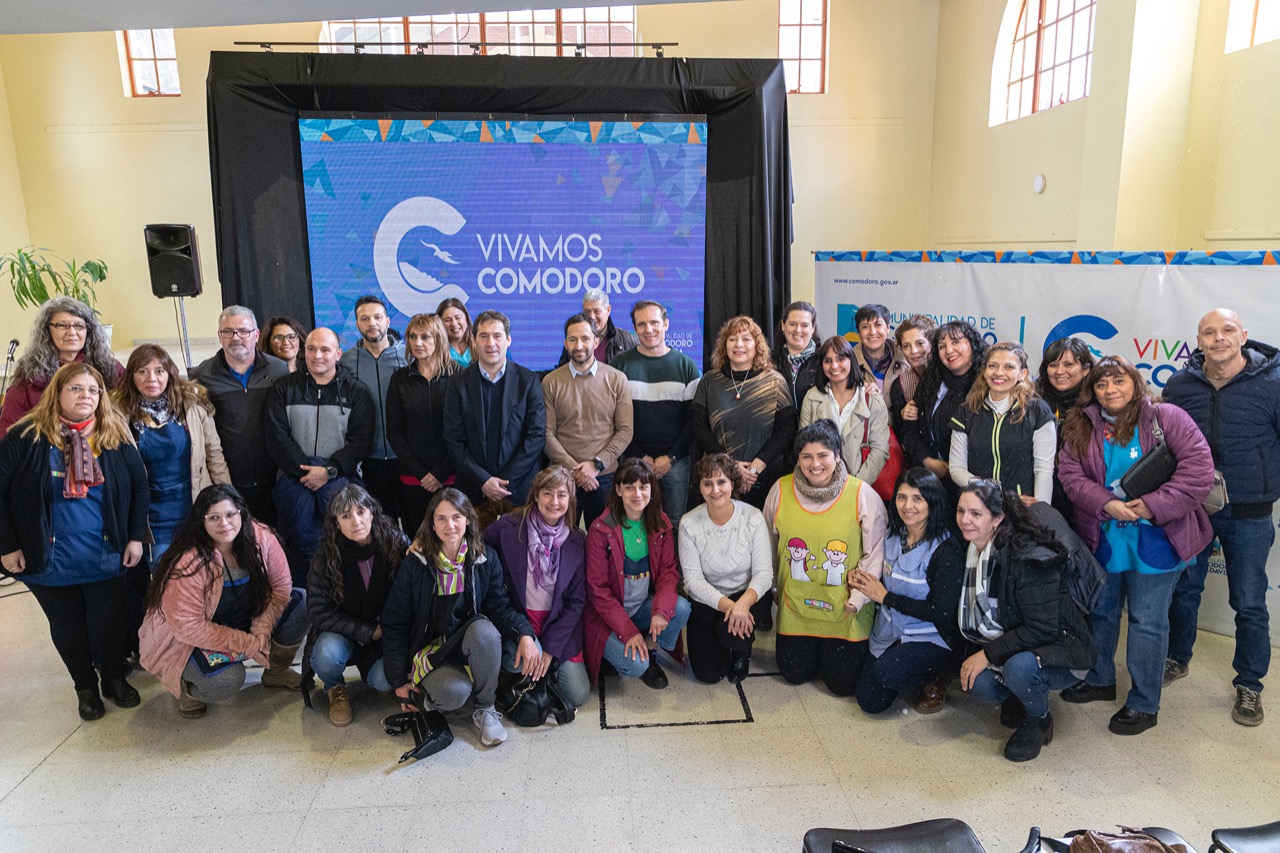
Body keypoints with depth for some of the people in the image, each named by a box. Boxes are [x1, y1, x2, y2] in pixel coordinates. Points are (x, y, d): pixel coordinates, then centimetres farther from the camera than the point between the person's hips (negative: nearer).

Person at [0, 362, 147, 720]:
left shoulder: (115, 437, -3)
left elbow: (139, 485, 3)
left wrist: (135, 537, 0)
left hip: (105, 556, 1)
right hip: (48, 559, -1)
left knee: (110, 621, 10)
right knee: (67, 625, 15)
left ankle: (114, 678, 34)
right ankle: (85, 687, 35)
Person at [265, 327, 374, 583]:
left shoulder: (355, 391, 9)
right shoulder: (286, 387, 13)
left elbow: (361, 439, 0)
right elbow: (276, 436, 3)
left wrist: (329, 470, -13)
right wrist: (304, 469, -9)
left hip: (338, 472, -1)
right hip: (295, 470, 1)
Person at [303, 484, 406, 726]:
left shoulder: (397, 543, -15)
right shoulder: (326, 555, -14)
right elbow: (318, 612, -14)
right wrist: (368, 631, -18)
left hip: (386, 632, 0)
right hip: (342, 632, 0)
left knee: (385, 681, -24)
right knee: (327, 656, -32)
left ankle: (368, 668, 14)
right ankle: (336, 688, 5)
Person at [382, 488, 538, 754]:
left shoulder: (486, 558, -3)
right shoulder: (415, 564, -8)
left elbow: (499, 605, -5)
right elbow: (394, 622, -4)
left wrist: (524, 633, -27)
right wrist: (399, 681, -6)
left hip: (470, 640, 2)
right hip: (430, 647, -2)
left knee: (485, 629, -35)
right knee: (454, 692, -35)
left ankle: (486, 709, -12)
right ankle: (424, 698, 4)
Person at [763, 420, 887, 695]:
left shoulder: (862, 494, -14)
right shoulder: (781, 490, -6)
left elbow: (874, 553, -9)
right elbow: (768, 545, 8)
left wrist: (858, 598, -12)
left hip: (844, 611, -2)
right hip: (795, 607, 2)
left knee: (842, 683, 5)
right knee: (795, 673, 11)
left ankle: (835, 649, 37)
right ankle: (808, 646, 43)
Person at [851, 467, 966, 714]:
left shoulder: (946, 550, -19)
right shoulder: (893, 536, -1)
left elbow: (941, 613, -20)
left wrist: (885, 597, -18)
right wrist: (860, 578, -11)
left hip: (932, 639, -6)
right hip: (889, 631, 6)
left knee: (886, 673, -31)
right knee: (870, 701, 2)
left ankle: (934, 678, 0)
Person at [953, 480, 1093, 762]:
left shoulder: (1029, 557, -26)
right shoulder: (972, 551, -3)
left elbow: (1042, 630, -27)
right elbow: (972, 617, 10)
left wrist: (988, 653, -25)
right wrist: (976, 656, -2)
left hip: (1061, 648, -6)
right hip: (1012, 648, 6)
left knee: (1019, 668, -37)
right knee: (978, 684, -22)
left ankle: (1038, 722, -3)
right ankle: (1018, 699, 13)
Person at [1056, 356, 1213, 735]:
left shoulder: (1166, 419, -9)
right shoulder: (1082, 428, 3)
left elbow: (1198, 468, -16)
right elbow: (1071, 474, -4)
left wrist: (1154, 505, -23)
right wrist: (1106, 505, -20)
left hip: (1154, 540, -4)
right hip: (1102, 539, 5)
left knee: (1147, 621, 4)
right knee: (1101, 612, 19)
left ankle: (1144, 704, 18)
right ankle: (1100, 680, 39)